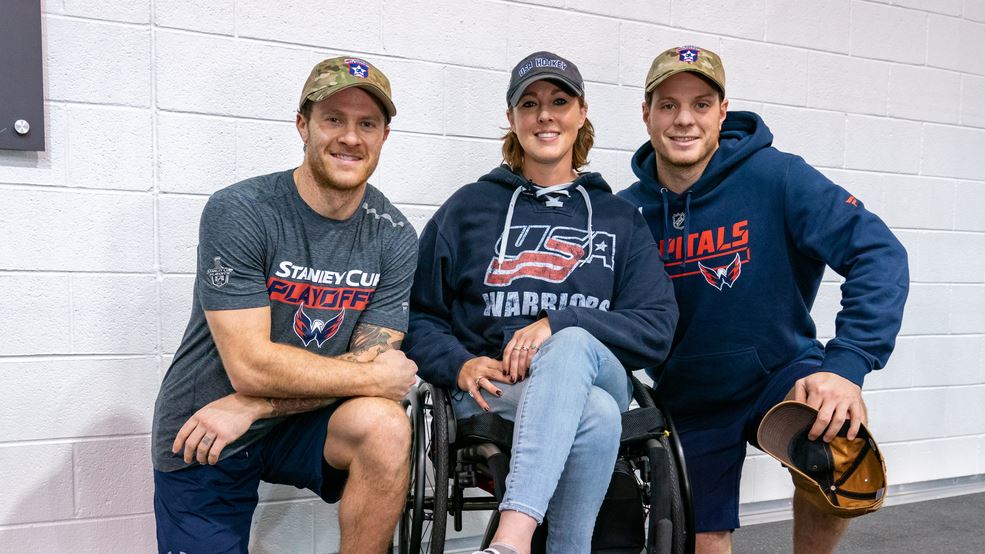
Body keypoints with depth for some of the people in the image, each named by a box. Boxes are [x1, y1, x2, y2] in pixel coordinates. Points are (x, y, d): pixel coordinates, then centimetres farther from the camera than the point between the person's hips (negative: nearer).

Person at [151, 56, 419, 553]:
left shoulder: (395, 239, -8)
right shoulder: (237, 213, -19)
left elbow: (371, 365, -10)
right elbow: (251, 365, -23)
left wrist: (250, 406, -20)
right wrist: (376, 376, -17)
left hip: (303, 422, 2)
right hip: (200, 442, -2)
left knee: (385, 426, -27)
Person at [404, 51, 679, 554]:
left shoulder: (618, 218, 16)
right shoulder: (470, 207, 15)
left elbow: (657, 328, 3)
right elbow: (418, 315, 12)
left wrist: (557, 323, -12)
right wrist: (461, 365, -10)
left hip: (595, 374, 1)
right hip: (493, 390, -1)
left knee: (571, 345, -38)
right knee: (596, 417, -36)